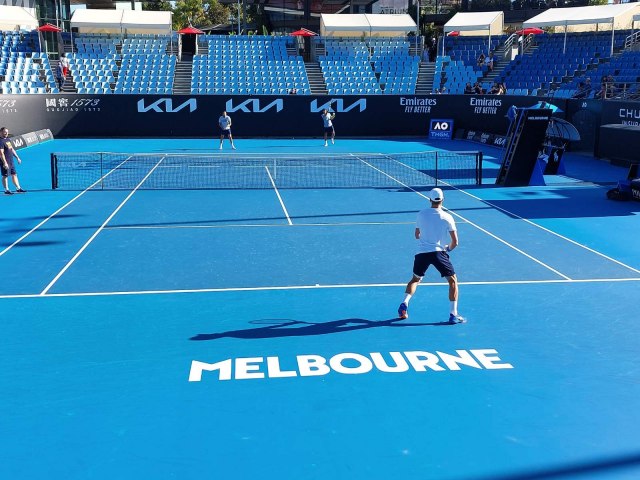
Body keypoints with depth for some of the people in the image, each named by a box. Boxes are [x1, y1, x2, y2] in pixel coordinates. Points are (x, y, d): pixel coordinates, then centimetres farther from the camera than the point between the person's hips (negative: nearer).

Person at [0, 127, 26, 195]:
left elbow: (12, 149, 23)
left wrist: (17, 157, 22)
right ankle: (6, 190, 6)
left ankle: (18, 188, 17)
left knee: (14, 174, 12)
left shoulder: (8, 139, 13)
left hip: (11, 161, 9)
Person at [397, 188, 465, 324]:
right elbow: (455, 242, -1)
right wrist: (448, 249, 19)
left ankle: (404, 304, 5)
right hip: (439, 252, -3)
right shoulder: (447, 217, -1)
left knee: (415, 279, 24)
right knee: (452, 281, 10)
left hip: (421, 252, 3)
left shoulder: (421, 214, 6)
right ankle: (453, 315, 2)